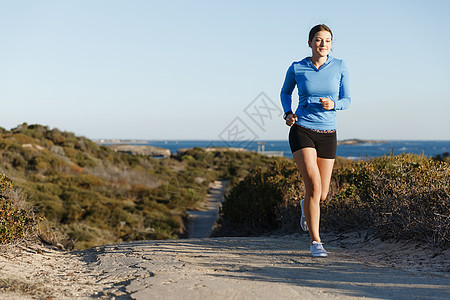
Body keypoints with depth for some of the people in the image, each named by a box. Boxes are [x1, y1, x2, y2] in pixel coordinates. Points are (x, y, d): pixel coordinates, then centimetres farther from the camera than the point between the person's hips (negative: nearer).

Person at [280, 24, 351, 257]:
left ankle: (306, 207, 46)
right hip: (302, 132, -2)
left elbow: (346, 100, 6)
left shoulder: (339, 67, 1)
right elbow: (285, 93, 16)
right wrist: (288, 113, -3)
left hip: (327, 135, 3)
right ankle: (315, 241, -5)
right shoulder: (296, 68, -1)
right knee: (314, 186, -20)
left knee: (322, 195, 7)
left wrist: (333, 104, -16)